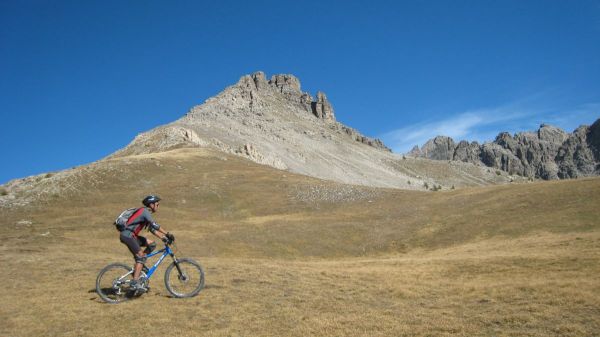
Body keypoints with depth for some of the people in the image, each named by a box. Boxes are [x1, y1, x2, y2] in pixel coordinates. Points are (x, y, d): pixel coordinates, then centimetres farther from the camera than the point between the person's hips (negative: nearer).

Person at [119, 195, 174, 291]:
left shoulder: (146, 213, 16)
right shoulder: (145, 211, -13)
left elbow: (152, 229, 17)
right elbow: (155, 225, -24)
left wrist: (164, 238, 9)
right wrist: (168, 234, -24)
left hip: (131, 235, 10)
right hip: (127, 235, -10)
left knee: (151, 244, 6)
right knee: (141, 256, -13)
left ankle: (139, 266, 9)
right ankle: (135, 282, -14)